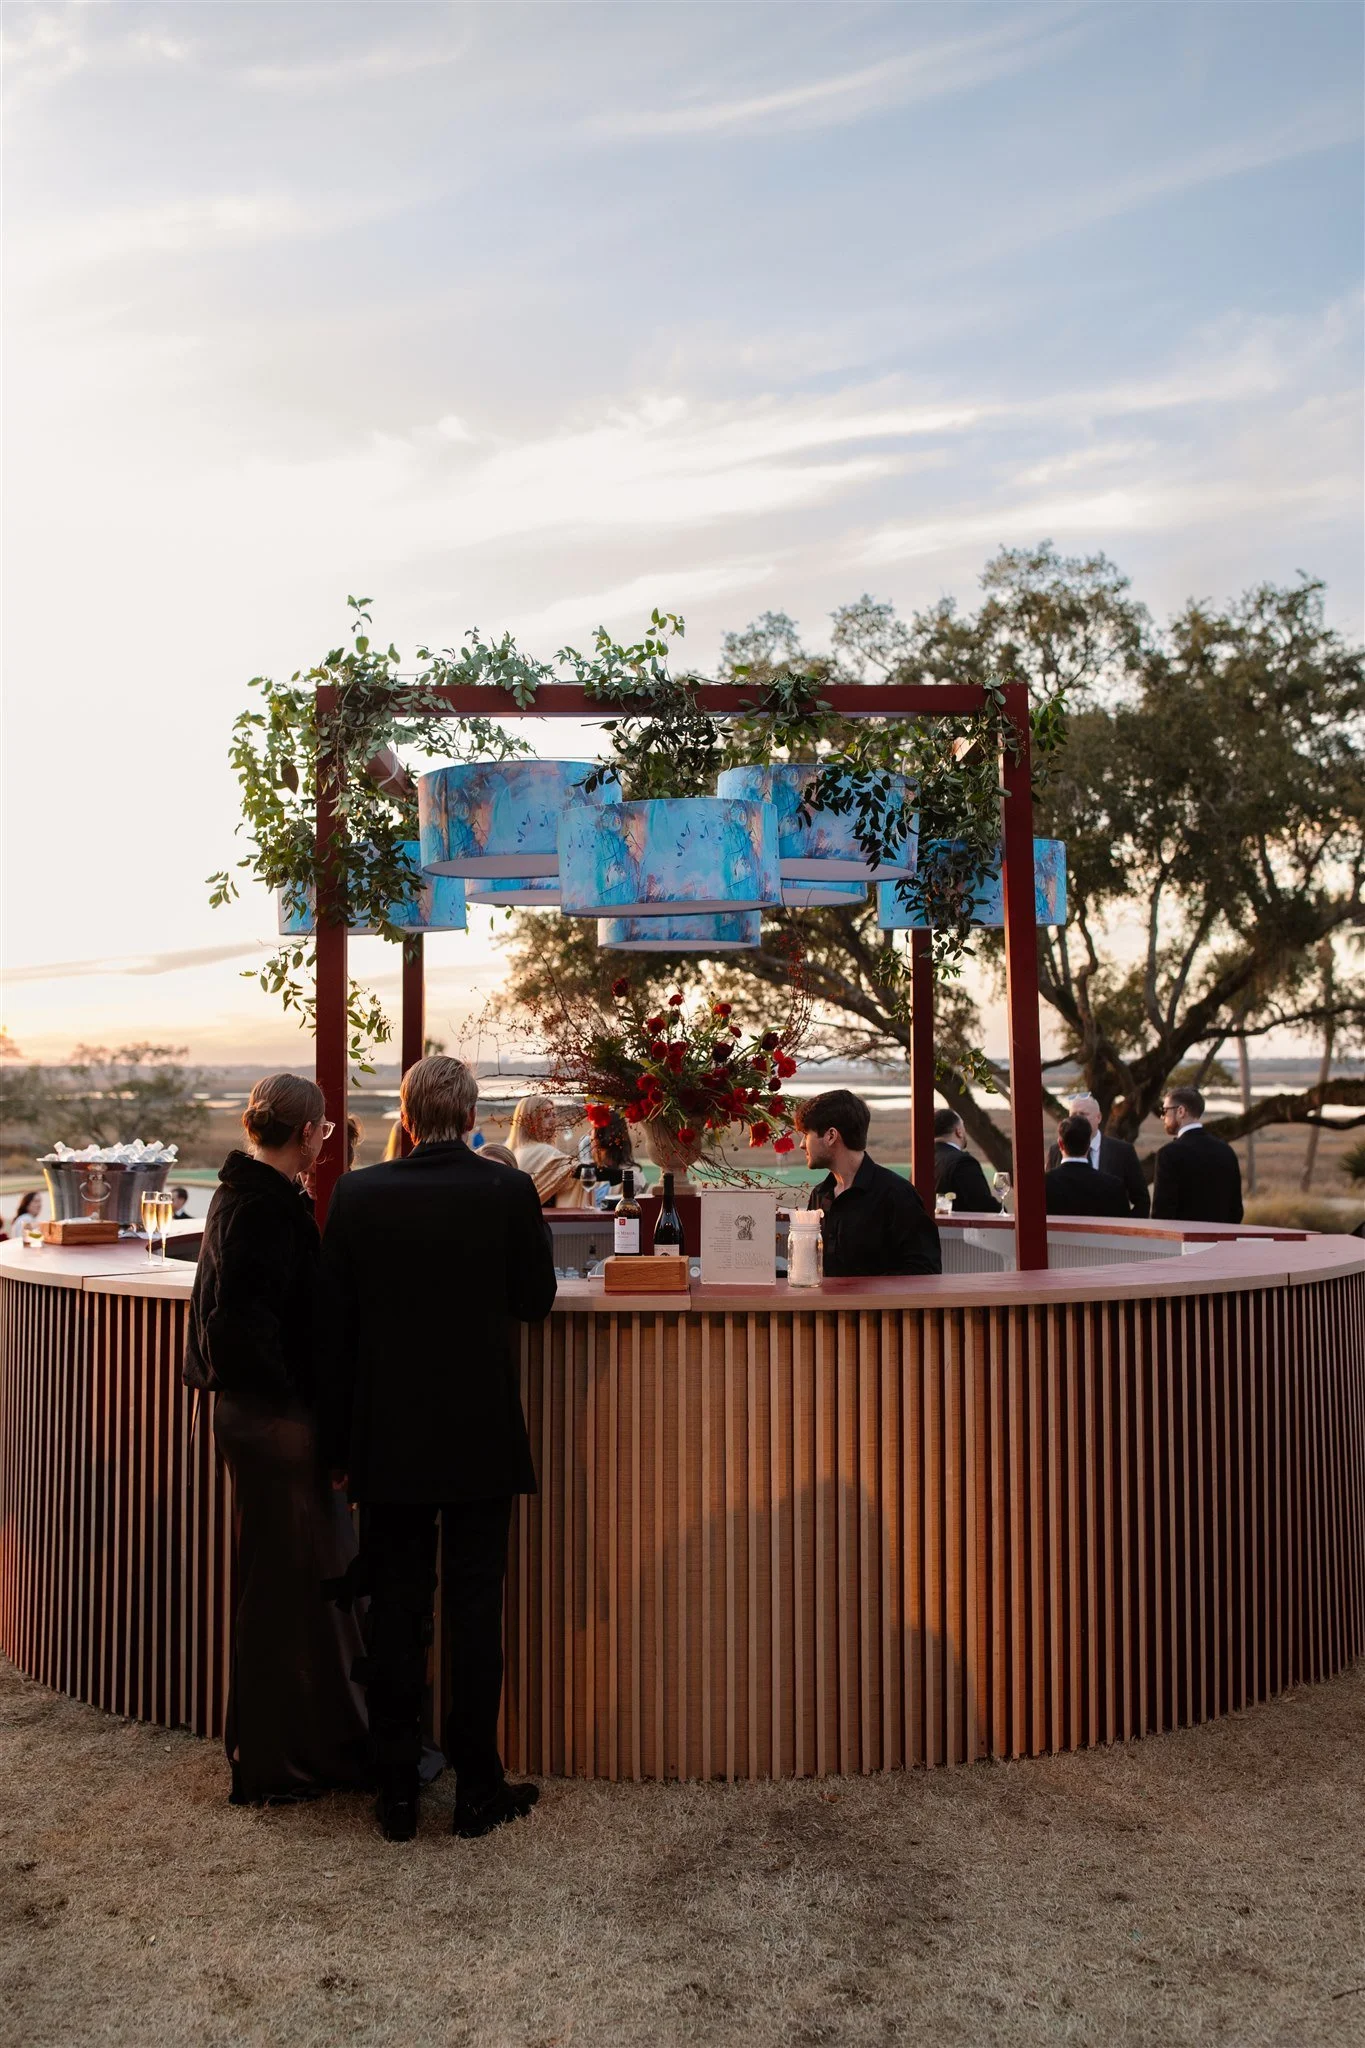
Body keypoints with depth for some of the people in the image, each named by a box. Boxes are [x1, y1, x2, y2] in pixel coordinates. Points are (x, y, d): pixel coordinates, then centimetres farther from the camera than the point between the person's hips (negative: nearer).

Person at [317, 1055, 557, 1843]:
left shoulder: (358, 1194, -6)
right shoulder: (509, 1191, -11)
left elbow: (334, 1321, -2)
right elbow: (535, 1299, -1)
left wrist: (342, 1436, 7)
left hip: (388, 1439, 1)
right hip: (480, 1437, -1)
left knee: (396, 1614, 11)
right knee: (475, 1611, 9)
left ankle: (397, 1792, 21)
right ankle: (478, 1788, 19)